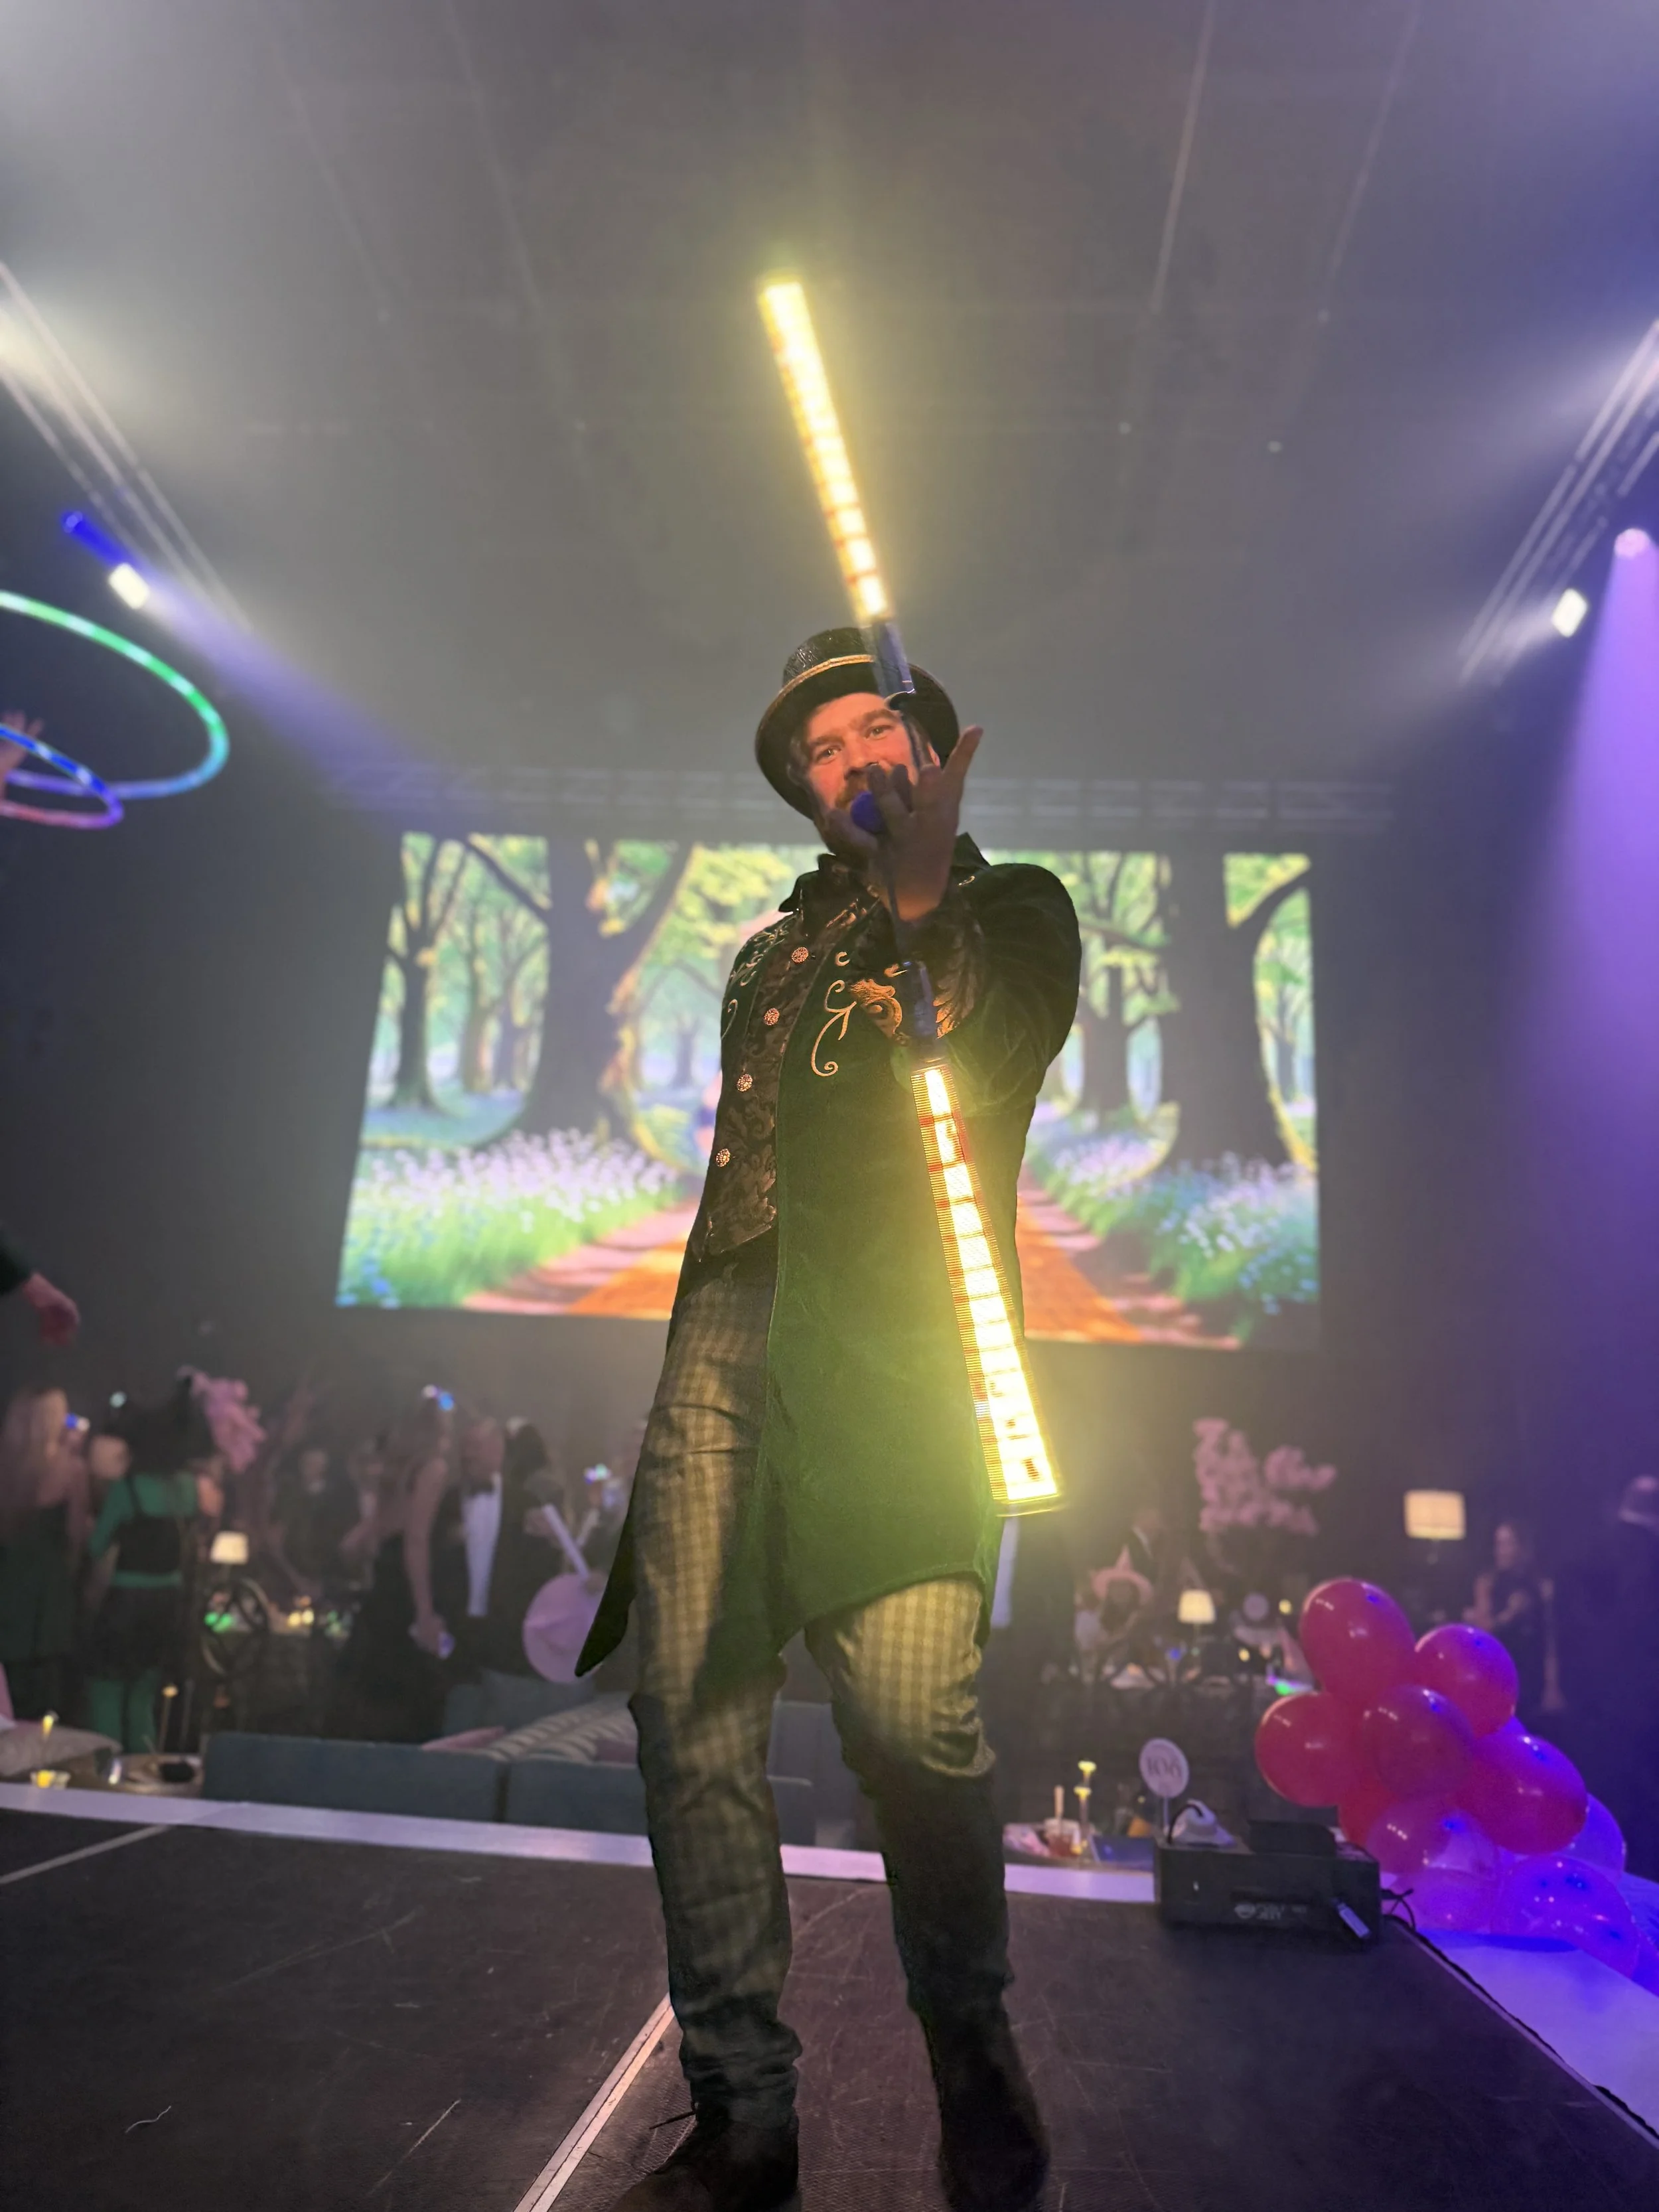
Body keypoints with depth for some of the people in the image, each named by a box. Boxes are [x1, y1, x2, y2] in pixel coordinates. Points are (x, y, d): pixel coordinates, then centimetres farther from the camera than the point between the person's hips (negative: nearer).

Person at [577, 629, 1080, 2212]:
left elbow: (983, 1066, -5)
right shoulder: (777, 947, 30)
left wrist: (923, 891, -16)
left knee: (911, 1722, -17)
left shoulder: (1012, 909, 15)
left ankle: (972, 2054, 12)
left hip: (892, 1338, -5)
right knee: (690, 1713, -3)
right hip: (722, 1332, 5)